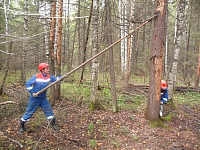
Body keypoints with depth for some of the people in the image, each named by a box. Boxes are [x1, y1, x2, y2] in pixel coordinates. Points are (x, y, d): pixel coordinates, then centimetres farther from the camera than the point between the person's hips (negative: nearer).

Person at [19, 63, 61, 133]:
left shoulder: (49, 77, -2)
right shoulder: (36, 77, -17)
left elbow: (56, 79, 1)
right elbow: (28, 84, -12)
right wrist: (32, 92, -17)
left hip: (43, 98, 5)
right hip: (35, 98, -5)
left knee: (48, 110, 7)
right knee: (29, 112, 3)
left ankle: (52, 124, 21)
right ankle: (21, 125, 21)